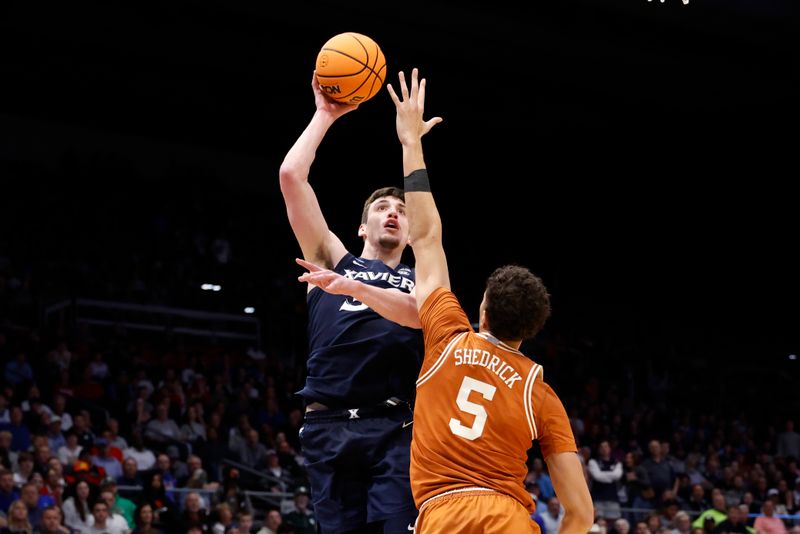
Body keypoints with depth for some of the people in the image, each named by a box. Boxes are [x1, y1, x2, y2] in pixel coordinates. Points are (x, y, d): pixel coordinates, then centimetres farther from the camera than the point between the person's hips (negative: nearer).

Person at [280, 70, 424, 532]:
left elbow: (419, 314, -8)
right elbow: (291, 176, 12)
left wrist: (352, 288, -20)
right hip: (330, 425, 1)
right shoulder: (334, 260, 21)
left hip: (395, 428, -1)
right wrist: (325, 115, 17)